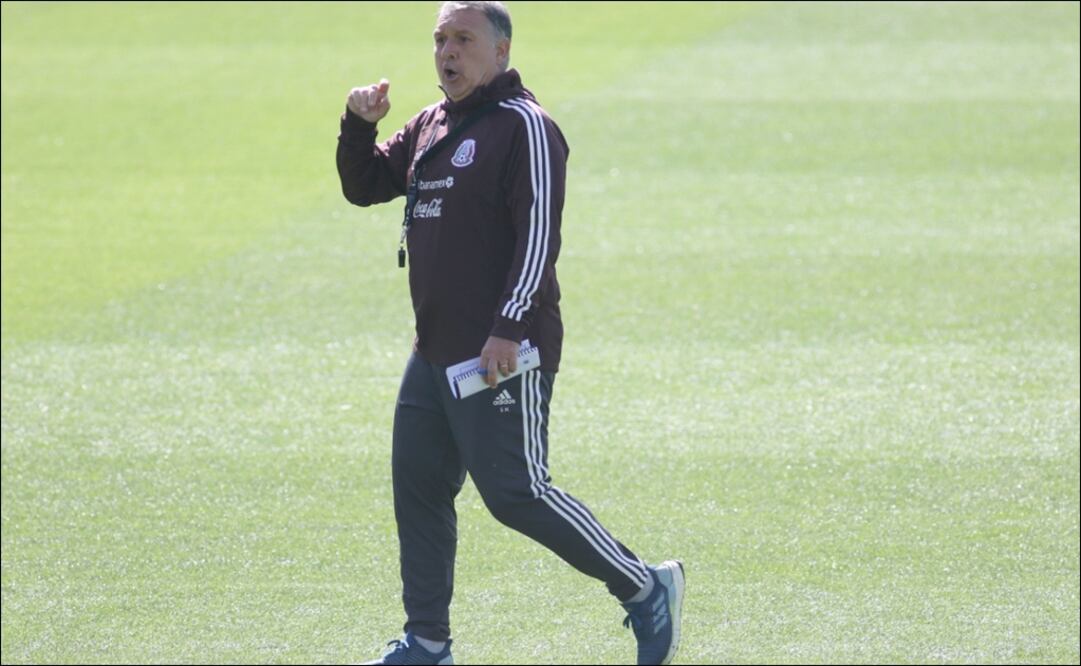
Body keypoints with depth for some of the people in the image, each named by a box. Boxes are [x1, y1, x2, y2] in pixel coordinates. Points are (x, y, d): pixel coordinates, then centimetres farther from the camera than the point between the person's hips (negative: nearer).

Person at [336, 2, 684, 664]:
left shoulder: (523, 126, -11)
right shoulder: (429, 126, 16)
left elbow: (538, 235, -19)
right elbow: (364, 186, 25)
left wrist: (509, 329, -25)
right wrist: (360, 126, 5)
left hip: (504, 354, -9)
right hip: (434, 354, 9)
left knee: (515, 494, -9)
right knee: (417, 488, 9)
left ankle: (645, 589, 4)